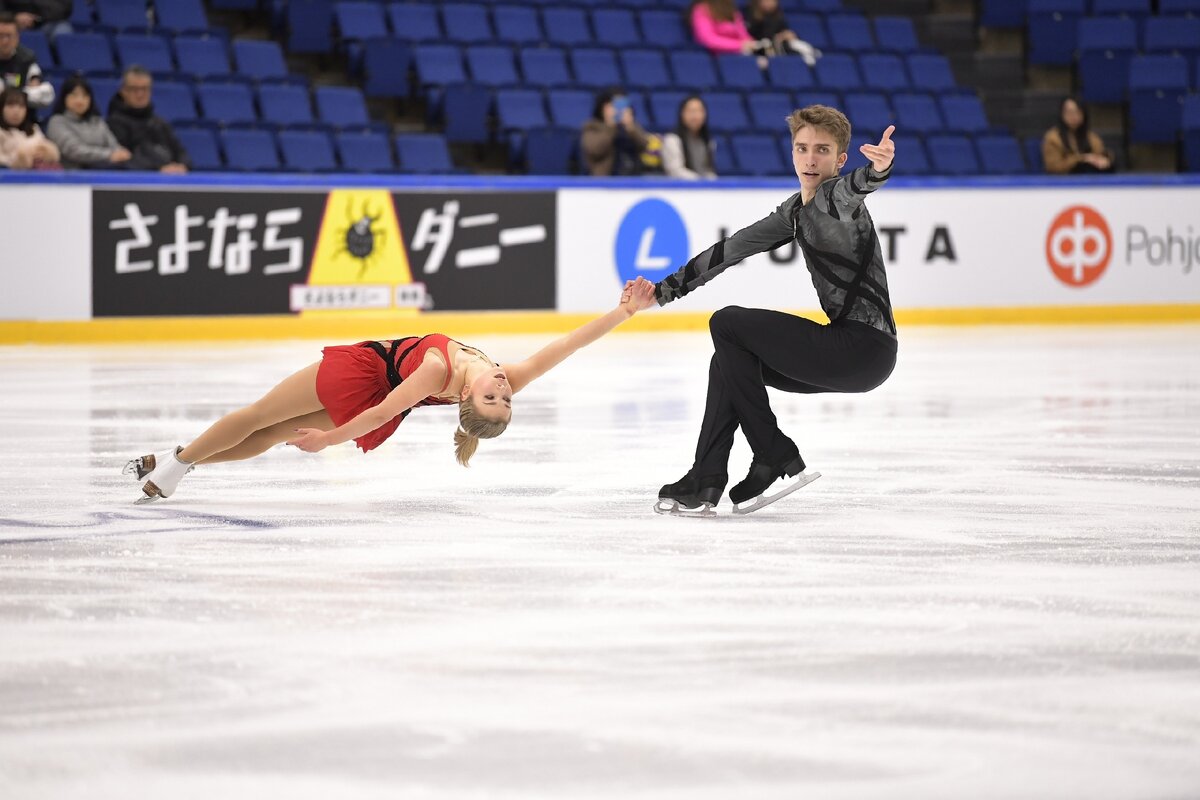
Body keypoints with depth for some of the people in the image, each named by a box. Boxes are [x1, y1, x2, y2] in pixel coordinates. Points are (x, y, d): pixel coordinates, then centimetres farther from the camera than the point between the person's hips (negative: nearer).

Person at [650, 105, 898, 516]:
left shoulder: (836, 200, -12)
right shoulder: (796, 211, 16)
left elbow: (850, 190, -37)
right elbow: (731, 250, 22)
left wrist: (878, 169, -61)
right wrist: (662, 292, 23)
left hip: (866, 349, -9)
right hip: (846, 347, 9)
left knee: (727, 324, -8)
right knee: (730, 361, 16)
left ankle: (776, 459, -5)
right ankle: (705, 483, 15)